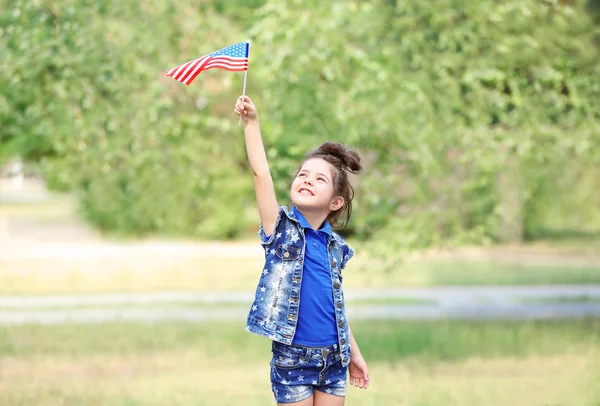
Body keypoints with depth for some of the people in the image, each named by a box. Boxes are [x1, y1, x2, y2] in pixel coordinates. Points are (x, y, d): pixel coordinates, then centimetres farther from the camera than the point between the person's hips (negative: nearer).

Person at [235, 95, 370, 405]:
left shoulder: (335, 246, 8)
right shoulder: (281, 228, -3)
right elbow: (260, 173, -13)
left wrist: (354, 353, 18)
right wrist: (251, 122, -20)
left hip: (333, 358, 4)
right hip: (292, 357, -4)